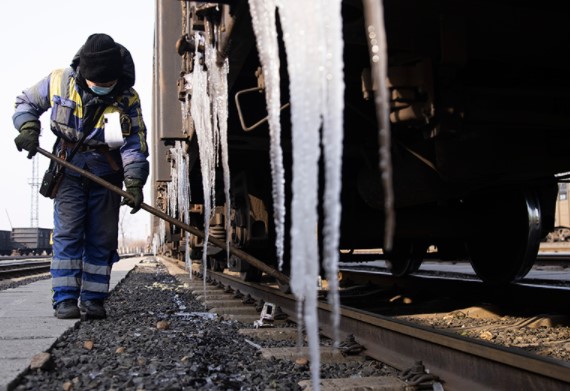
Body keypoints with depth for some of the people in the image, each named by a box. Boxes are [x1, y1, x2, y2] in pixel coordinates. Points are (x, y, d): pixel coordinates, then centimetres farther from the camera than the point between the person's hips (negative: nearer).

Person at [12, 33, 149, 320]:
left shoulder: (127, 99, -13)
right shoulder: (59, 81, -9)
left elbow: (134, 144, -16)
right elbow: (25, 102, 7)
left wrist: (135, 183, -28)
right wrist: (28, 128, -13)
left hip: (106, 177, 0)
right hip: (69, 173, 0)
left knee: (101, 240, 2)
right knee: (67, 234, -6)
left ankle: (93, 299, 11)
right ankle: (65, 299, -1)